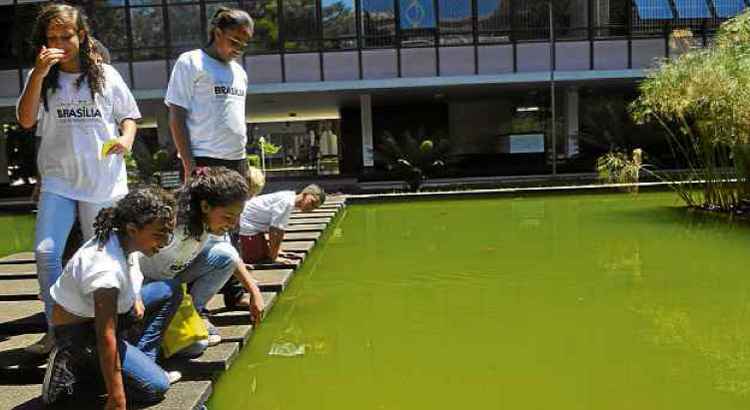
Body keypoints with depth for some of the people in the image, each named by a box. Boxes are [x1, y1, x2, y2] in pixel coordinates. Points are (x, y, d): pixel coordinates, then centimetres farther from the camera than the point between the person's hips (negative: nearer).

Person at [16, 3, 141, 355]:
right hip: (58, 180, 1)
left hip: (103, 180, 0)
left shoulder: (105, 74, 4)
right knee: (45, 252, -12)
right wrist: (39, 73, -16)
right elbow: (26, 120, -8)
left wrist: (127, 137, -10)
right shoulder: (41, 78, 5)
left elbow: (128, 115, 11)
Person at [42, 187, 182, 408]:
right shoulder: (107, 267, -36)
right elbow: (106, 338, -34)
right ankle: (74, 368, -3)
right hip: (79, 331, -9)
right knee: (155, 386, -14)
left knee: (171, 290, 5)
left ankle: (143, 359, 4)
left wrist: (135, 297, -2)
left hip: (103, 312, 9)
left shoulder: (120, 239, -11)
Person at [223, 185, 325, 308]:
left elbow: (279, 230, 14)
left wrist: (277, 250, 9)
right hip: (246, 226, -10)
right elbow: (274, 232, -23)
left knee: (263, 255, 14)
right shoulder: (286, 202, -24)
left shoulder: (290, 199, 7)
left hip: (256, 227, 10)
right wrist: (274, 257, -16)